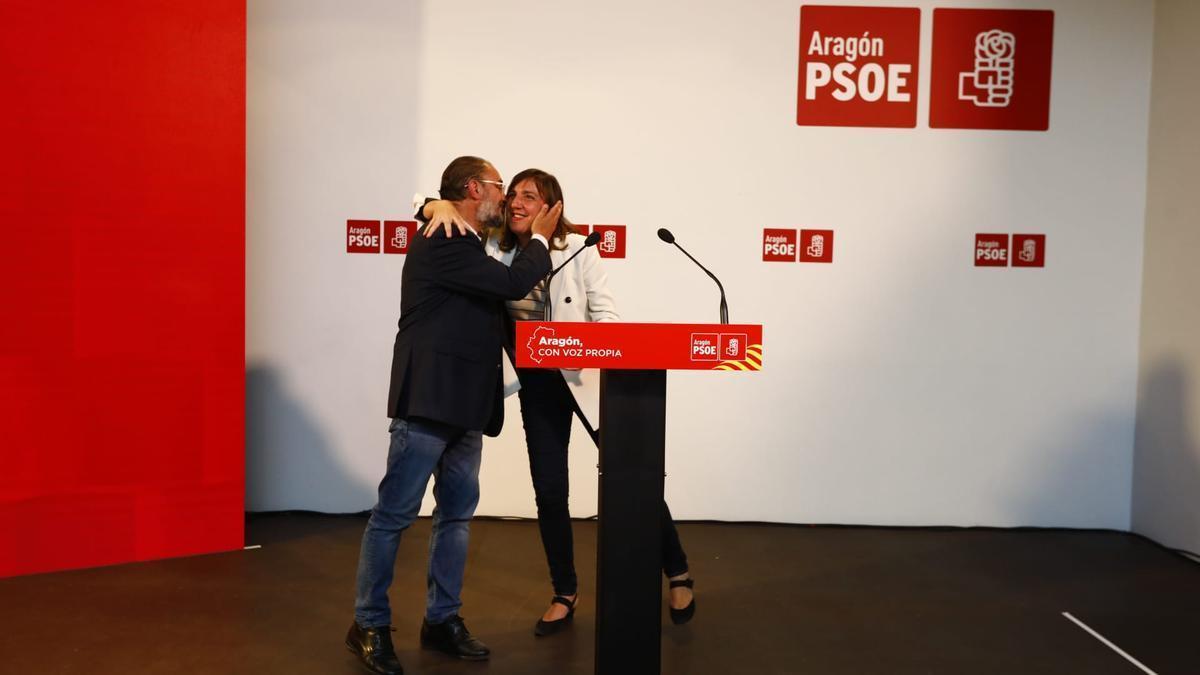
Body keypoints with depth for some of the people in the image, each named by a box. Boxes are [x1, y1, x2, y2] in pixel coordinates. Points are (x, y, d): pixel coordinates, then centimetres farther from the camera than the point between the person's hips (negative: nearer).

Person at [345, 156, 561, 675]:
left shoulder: (466, 247, 19)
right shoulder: (442, 242, -13)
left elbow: (500, 295, 20)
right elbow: (514, 284, -17)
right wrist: (540, 239, -1)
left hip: (463, 404, 10)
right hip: (429, 400, -10)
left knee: (457, 513, 11)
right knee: (395, 514, 0)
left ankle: (442, 620, 21)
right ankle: (369, 626, 12)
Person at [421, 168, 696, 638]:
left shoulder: (577, 249, -12)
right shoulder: (492, 246, -4)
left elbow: (605, 315, -9)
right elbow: (422, 209, -1)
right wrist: (440, 206, -24)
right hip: (538, 383, 3)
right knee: (549, 491, 9)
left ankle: (678, 573, 27)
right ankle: (565, 594, 29)